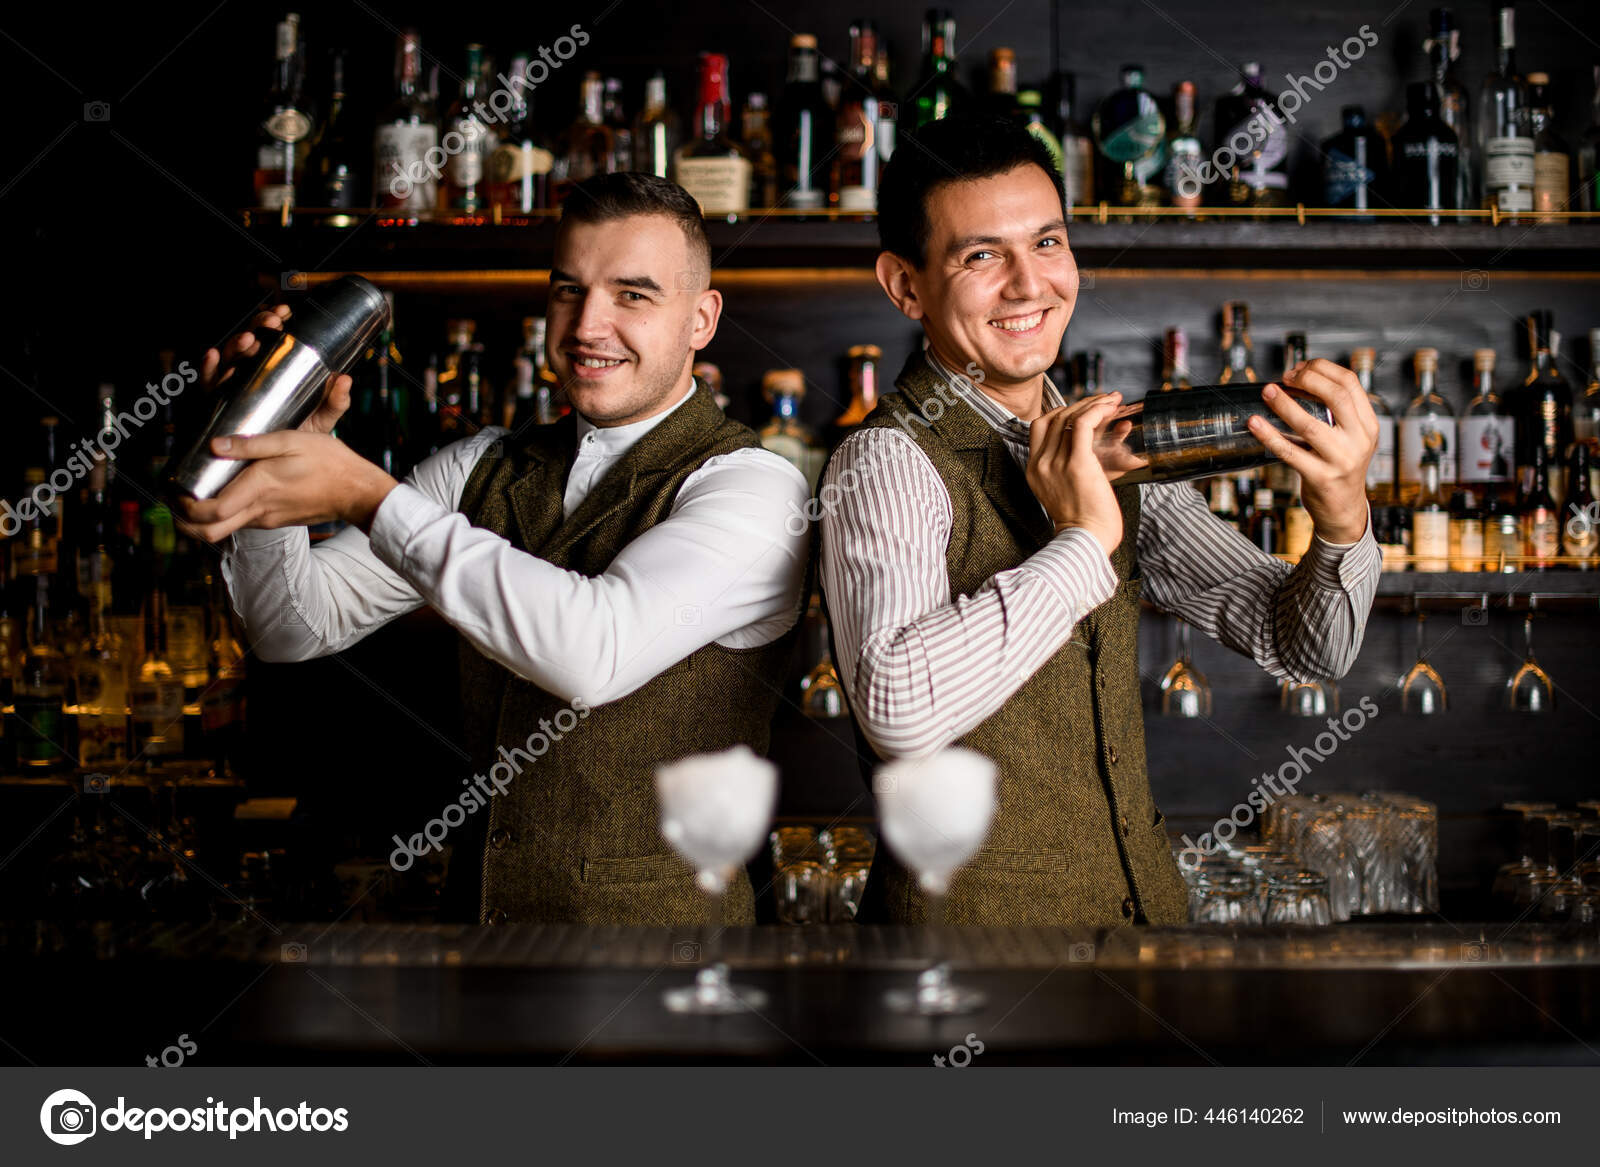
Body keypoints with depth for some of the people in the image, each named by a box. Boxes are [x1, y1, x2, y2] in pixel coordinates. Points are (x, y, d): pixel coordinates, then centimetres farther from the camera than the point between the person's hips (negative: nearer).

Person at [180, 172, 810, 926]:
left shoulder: (750, 488, -10)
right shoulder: (486, 470, 11)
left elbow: (597, 651, -26)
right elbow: (297, 625, 9)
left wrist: (368, 497, -23)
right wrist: (269, 472, -10)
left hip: (654, 934, -5)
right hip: (480, 918, 5)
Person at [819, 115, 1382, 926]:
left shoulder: (1112, 454, 4)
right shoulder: (888, 462, -17)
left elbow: (1302, 645, 2)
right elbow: (900, 709, -34)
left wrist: (1342, 518, -16)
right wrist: (1080, 542, -29)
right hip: (974, 914, -7)